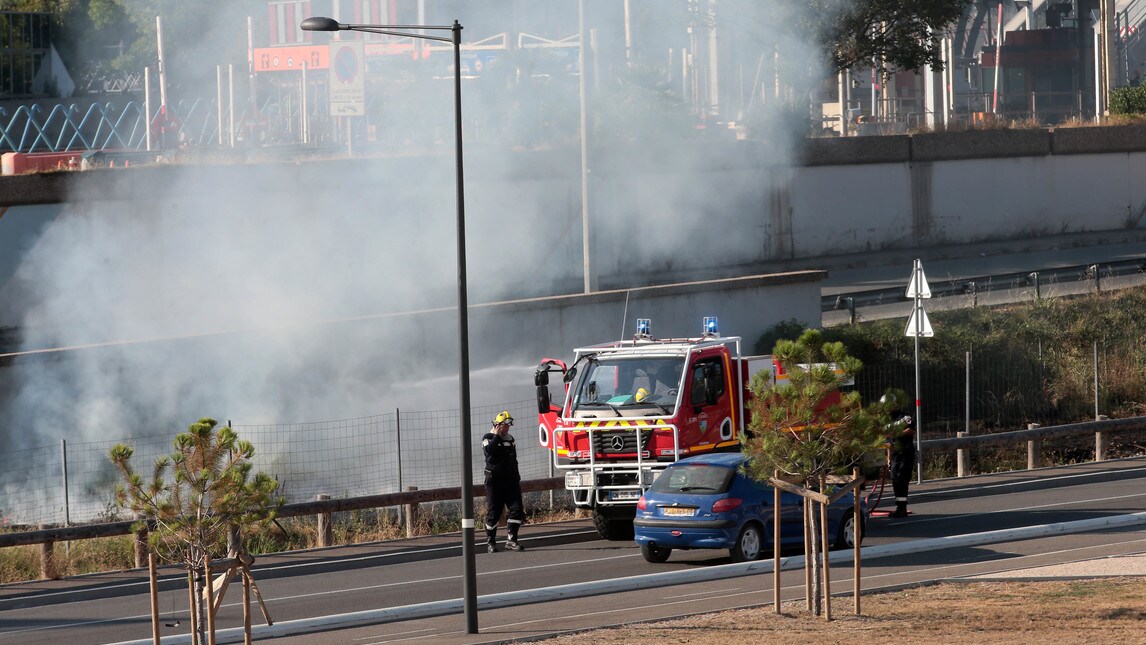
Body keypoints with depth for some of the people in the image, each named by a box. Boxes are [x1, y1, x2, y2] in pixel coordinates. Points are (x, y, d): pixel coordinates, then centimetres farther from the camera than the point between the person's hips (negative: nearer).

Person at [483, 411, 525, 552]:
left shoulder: (510, 439, 16)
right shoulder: (489, 438, -2)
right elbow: (489, 451, -26)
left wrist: (518, 479, 22)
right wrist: (497, 435, -17)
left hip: (510, 481, 5)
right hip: (494, 480, -5)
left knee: (517, 509, -7)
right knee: (493, 512, -2)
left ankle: (511, 540, -3)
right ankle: (490, 542, 9)